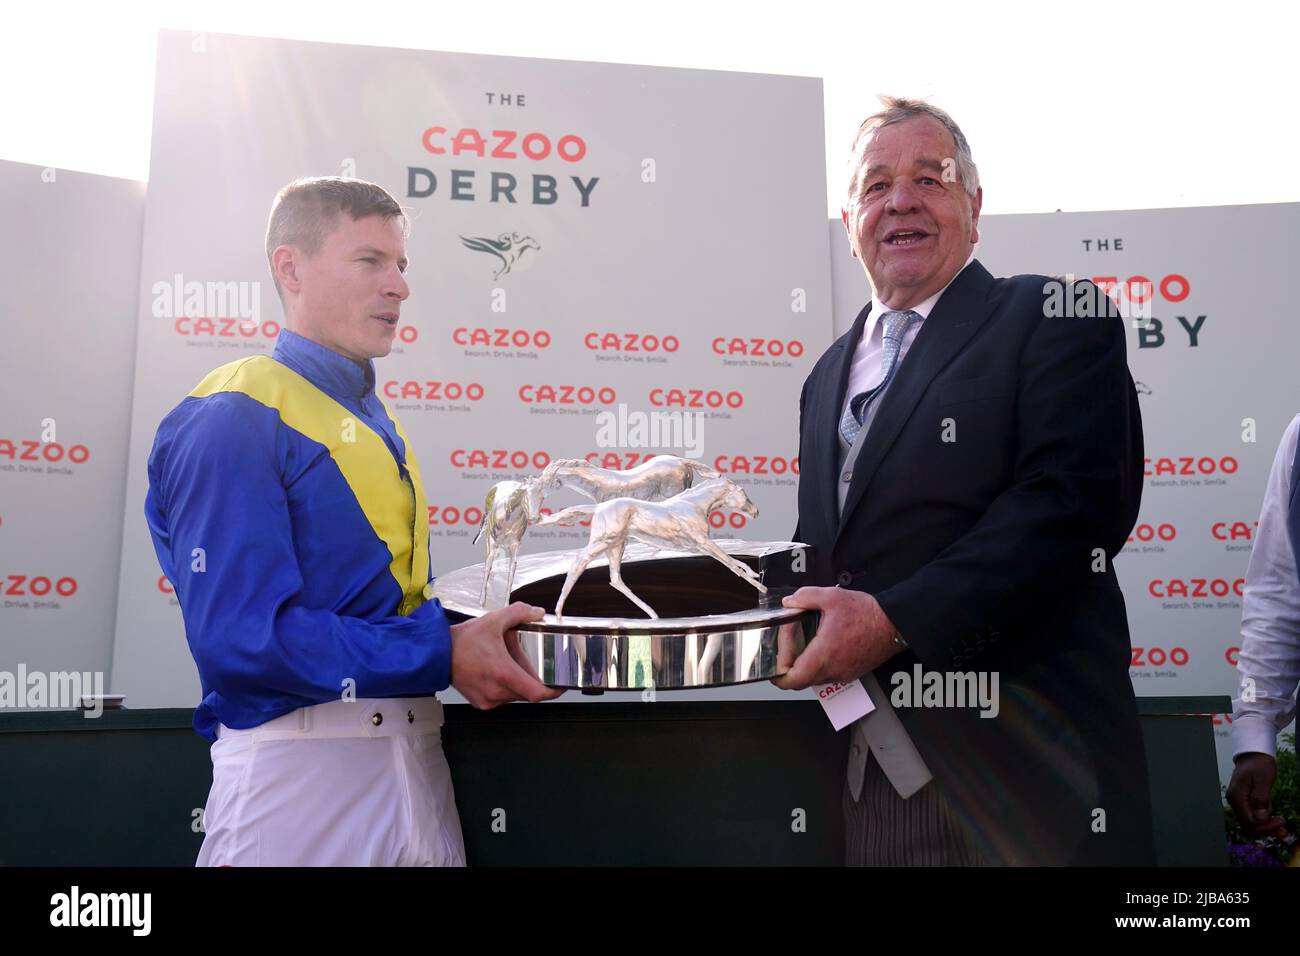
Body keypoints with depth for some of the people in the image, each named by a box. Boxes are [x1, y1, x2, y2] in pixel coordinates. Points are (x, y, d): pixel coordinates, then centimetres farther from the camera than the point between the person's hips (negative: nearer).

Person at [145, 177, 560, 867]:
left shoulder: (371, 417, 14)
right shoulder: (235, 418, -12)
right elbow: (239, 635, -22)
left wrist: (479, 638, 1)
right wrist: (442, 655, -20)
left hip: (418, 758, 8)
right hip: (300, 777, -7)